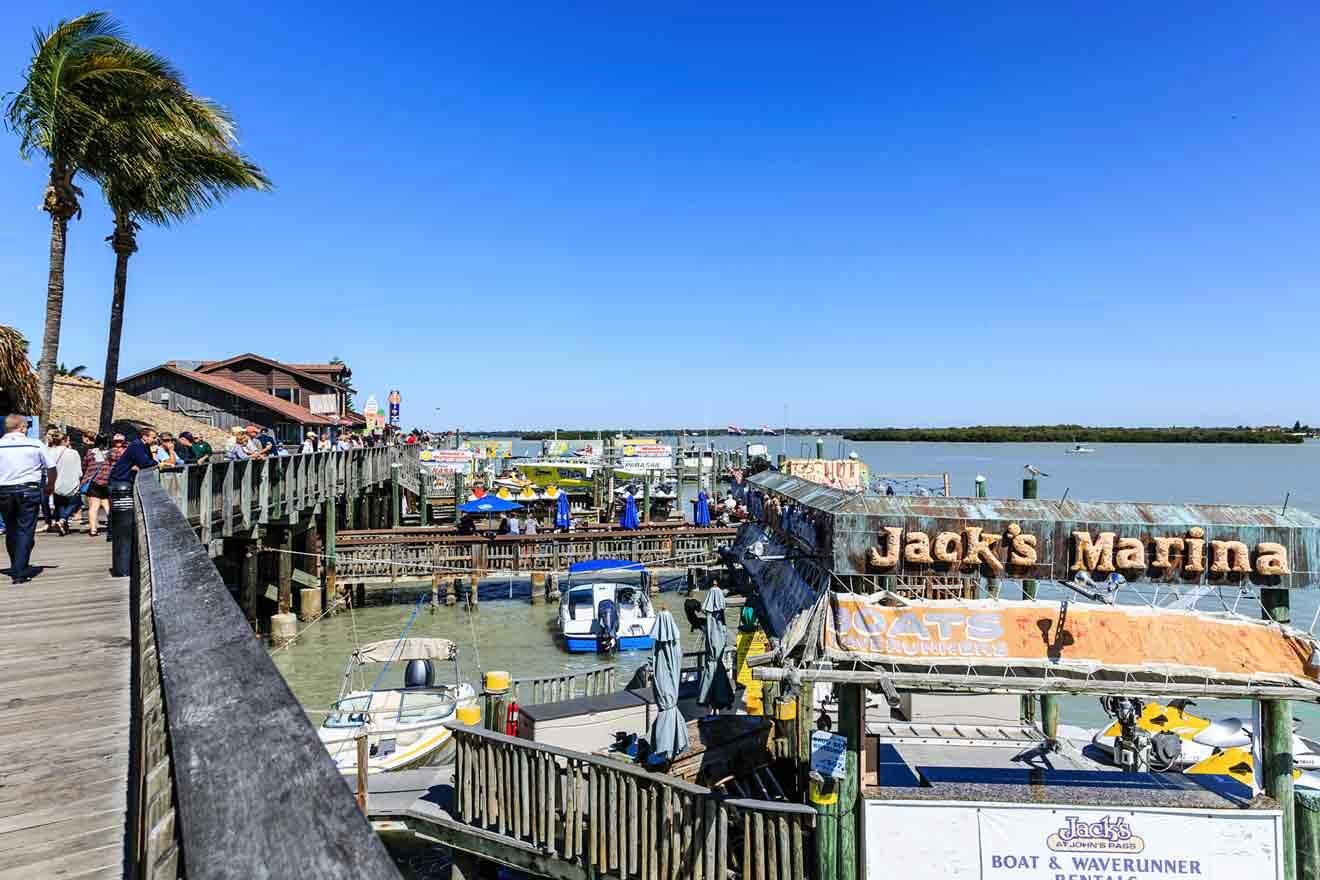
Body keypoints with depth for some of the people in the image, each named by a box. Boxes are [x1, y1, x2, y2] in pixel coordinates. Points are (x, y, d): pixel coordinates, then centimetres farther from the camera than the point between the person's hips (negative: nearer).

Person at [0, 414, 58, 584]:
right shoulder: (36, 444, -2)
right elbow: (51, 468, 3)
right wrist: (50, 486, 20)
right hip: (28, 490, -3)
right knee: (25, 531, 0)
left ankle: (17, 568, 28)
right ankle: (19, 572, -5)